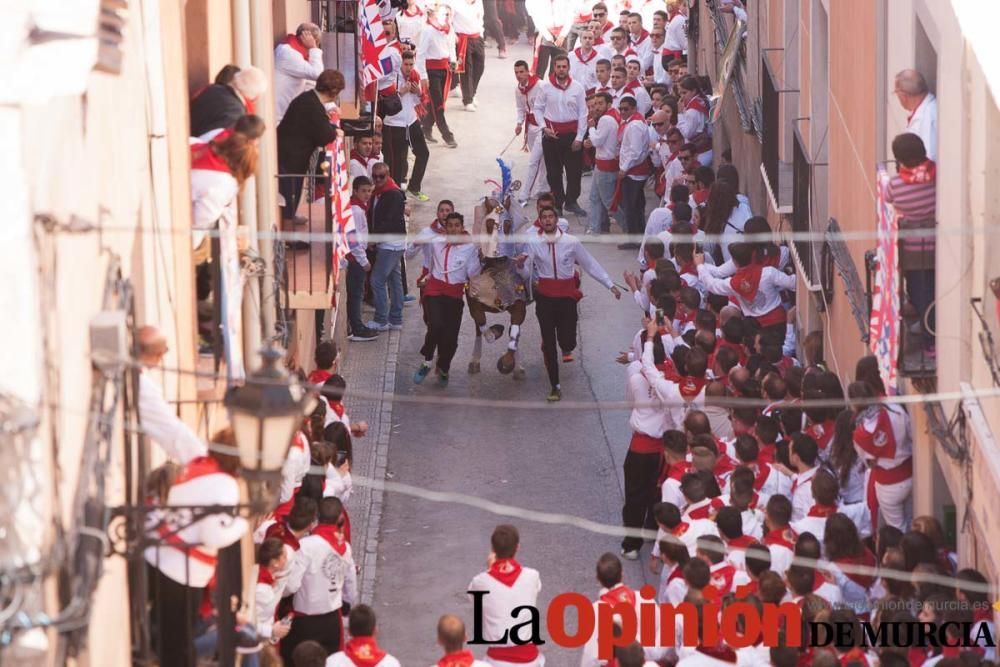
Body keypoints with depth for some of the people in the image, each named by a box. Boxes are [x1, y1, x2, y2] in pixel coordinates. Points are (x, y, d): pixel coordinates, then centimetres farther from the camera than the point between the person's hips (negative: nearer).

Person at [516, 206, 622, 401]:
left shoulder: (571, 242, -5)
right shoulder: (533, 244, -4)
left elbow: (590, 265, 3)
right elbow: (527, 272, -3)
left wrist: (610, 285, 5)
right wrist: (521, 265, -27)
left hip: (567, 296, -1)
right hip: (545, 296, 1)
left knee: (567, 340, -4)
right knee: (549, 344, 2)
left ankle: (566, 348, 37)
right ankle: (555, 386, 15)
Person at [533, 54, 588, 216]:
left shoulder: (577, 87, -2)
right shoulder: (546, 87, -2)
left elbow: (583, 113, 0)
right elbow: (538, 108, 7)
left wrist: (579, 137, -4)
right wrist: (544, 128, -7)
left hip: (572, 133, 0)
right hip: (551, 133, 0)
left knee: (574, 170, 4)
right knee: (554, 171, 7)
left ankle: (571, 201, 19)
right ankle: (557, 203, 17)